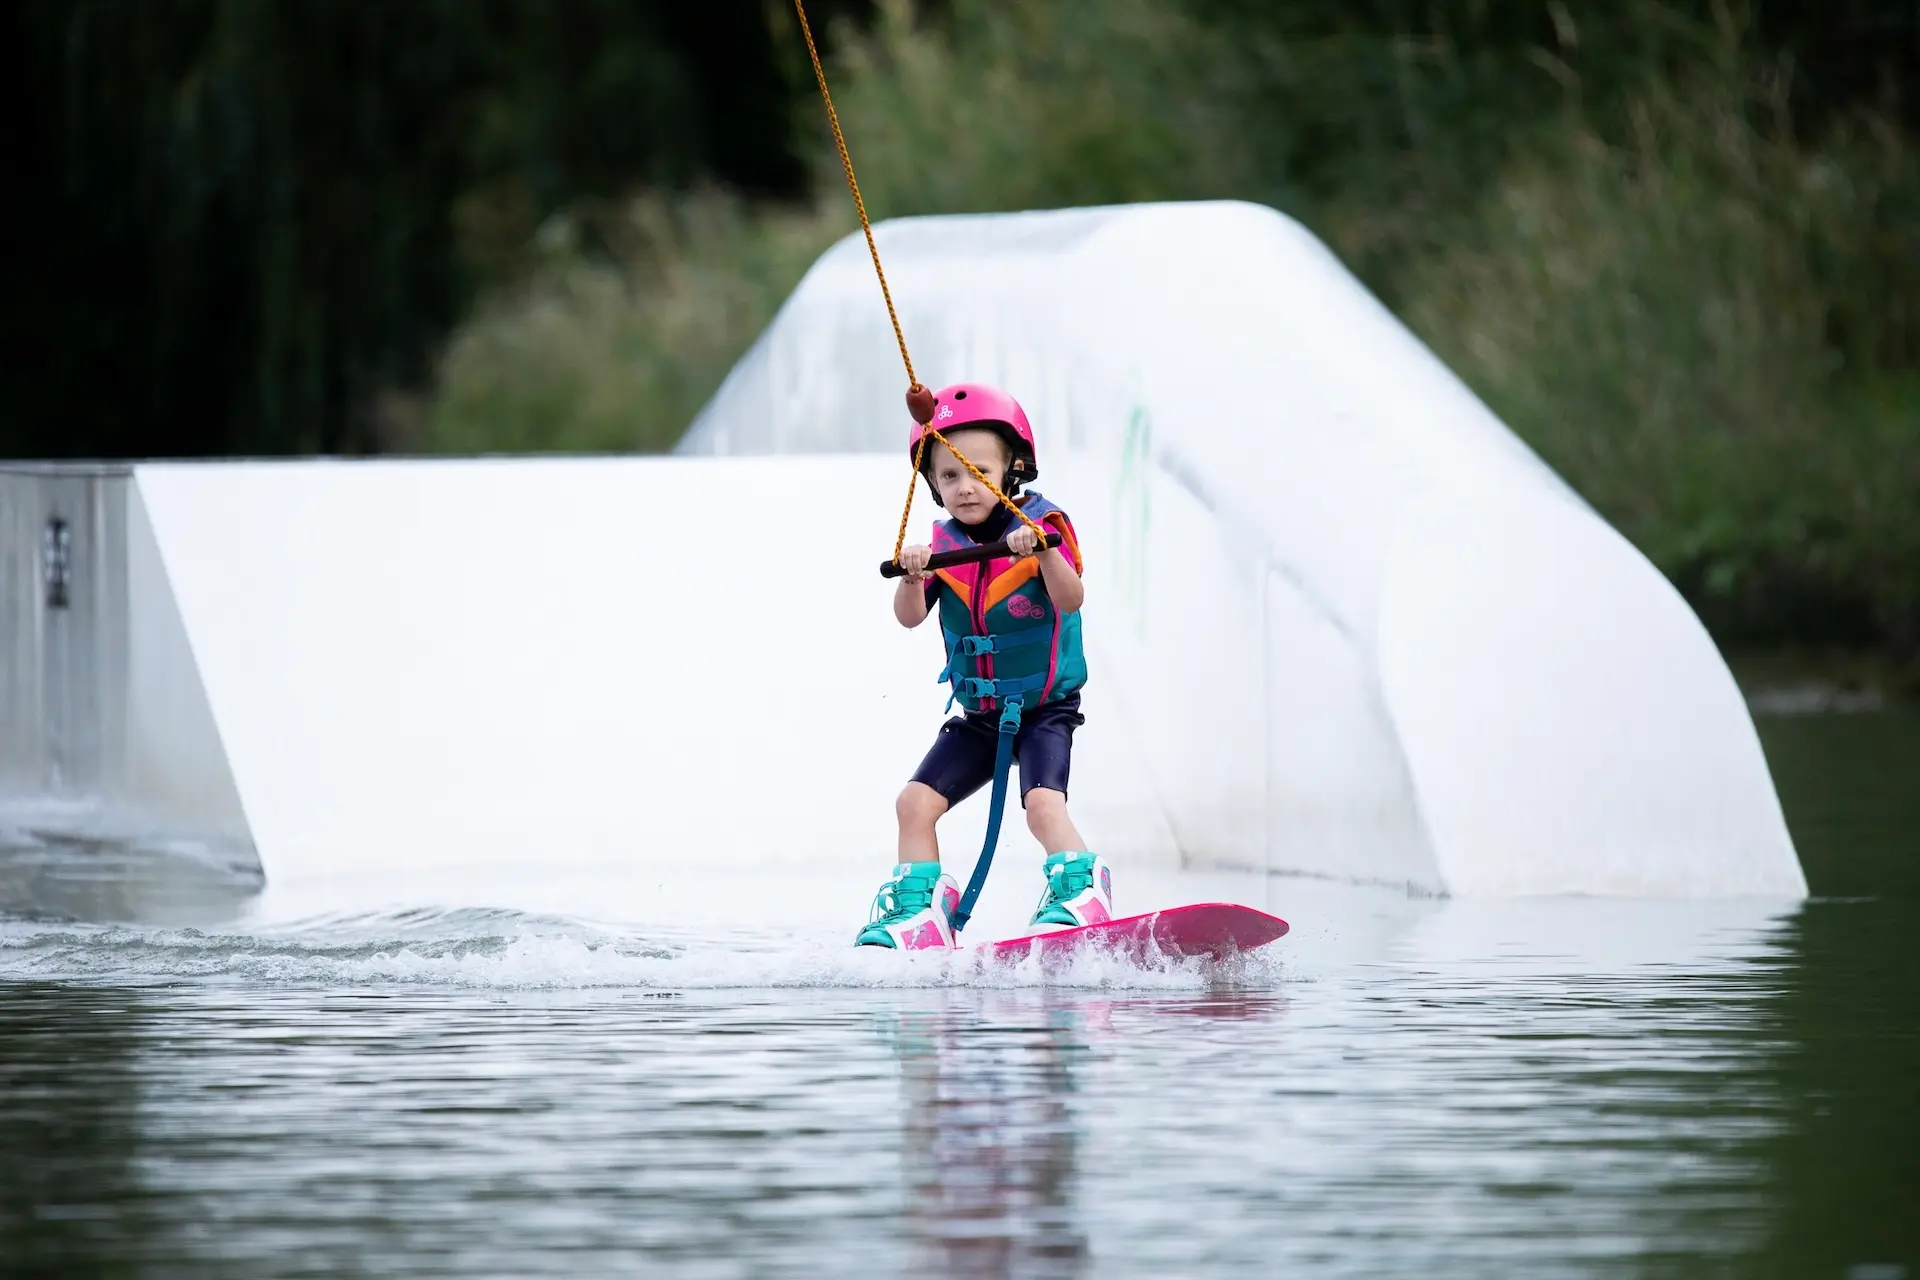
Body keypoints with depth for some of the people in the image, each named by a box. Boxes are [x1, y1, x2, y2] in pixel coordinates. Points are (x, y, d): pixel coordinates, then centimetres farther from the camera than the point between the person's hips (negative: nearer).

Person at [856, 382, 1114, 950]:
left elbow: (1071, 600, -26)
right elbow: (910, 618, -11)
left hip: (1046, 707, -5)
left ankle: (1080, 890, -19)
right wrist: (912, 579, -32)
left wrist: (1045, 553, -44)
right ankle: (918, 910, 7)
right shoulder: (943, 544, 1)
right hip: (977, 716, 5)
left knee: (1042, 801, -28)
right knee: (915, 802, -1)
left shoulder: (1042, 525, -11)